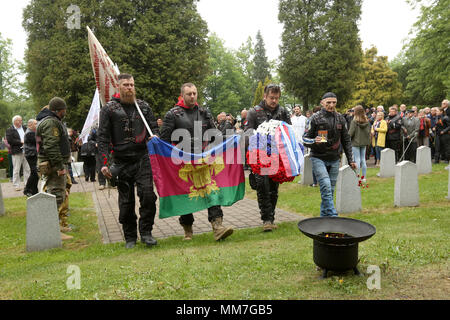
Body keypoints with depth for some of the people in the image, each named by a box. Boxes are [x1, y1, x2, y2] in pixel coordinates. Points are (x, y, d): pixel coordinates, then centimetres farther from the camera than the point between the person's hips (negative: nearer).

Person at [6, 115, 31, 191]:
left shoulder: (24, 128, 14)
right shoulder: (9, 130, -1)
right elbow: (9, 140, -12)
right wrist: (21, 142, -13)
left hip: (26, 151, 5)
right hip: (16, 152, -5)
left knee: (27, 168, 6)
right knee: (16, 170, -1)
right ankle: (16, 186, 6)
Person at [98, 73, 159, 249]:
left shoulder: (143, 106, 11)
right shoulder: (109, 109, 4)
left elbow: (154, 127, 17)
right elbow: (103, 137, 0)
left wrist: (154, 136, -8)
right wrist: (105, 163, -9)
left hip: (142, 159, 1)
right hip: (121, 162, -1)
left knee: (148, 194, -11)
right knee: (126, 201, 6)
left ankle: (146, 232, 5)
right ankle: (130, 237, 19)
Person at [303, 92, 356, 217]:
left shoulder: (340, 118, 9)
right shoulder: (315, 118, -4)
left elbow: (346, 140, 15)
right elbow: (305, 139, -2)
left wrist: (350, 160, 12)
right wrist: (314, 141, -24)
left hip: (334, 160, 4)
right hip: (318, 158, -4)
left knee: (330, 190, 6)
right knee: (326, 187, -17)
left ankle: (324, 216, 19)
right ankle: (333, 216, -16)